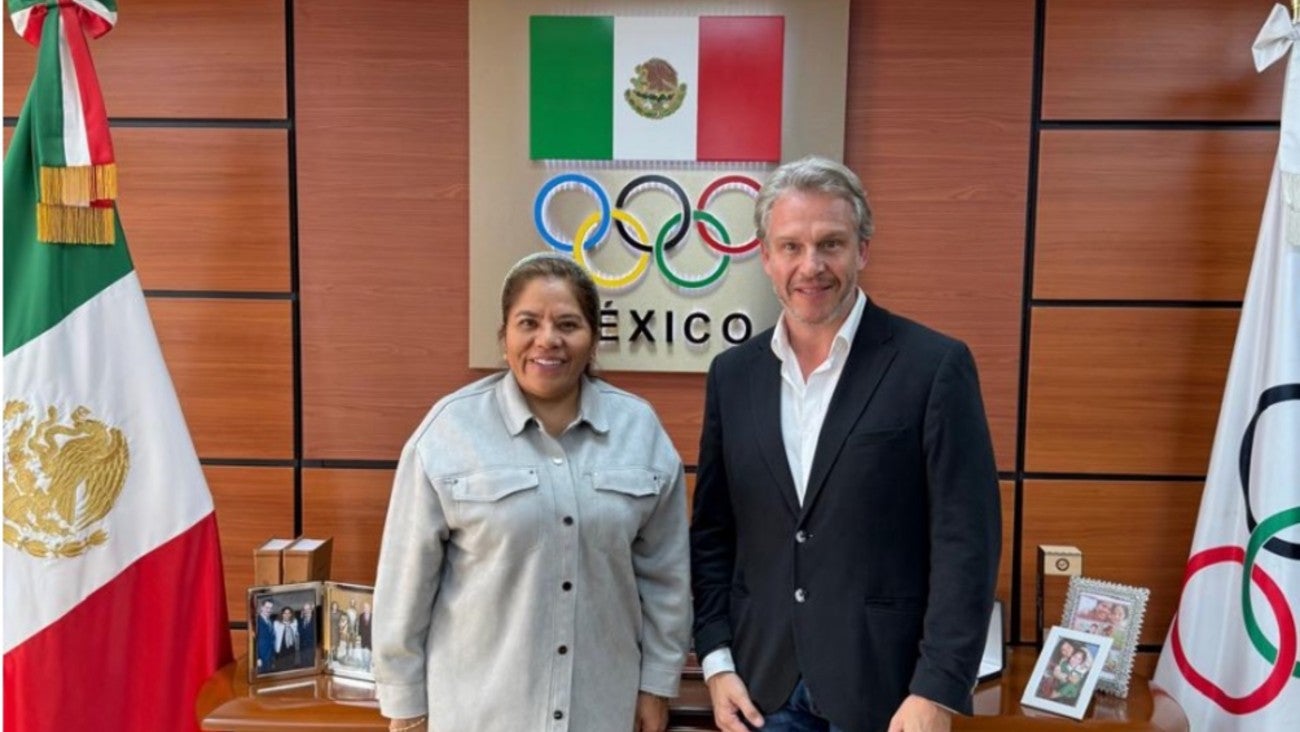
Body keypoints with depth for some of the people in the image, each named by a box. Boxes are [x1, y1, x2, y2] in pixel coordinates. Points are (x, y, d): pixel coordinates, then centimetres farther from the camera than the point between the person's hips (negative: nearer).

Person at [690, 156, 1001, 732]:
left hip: (886, 686, -3)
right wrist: (717, 661, 1)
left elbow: (966, 539, -10)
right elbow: (712, 533, 7)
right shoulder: (733, 373, 3)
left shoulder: (934, 365, -9)